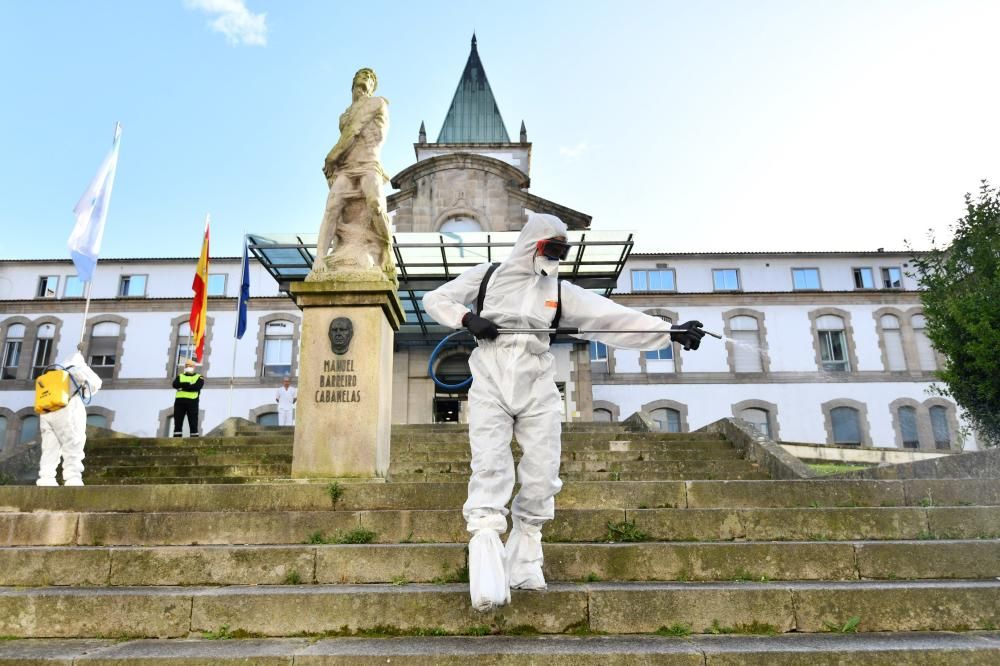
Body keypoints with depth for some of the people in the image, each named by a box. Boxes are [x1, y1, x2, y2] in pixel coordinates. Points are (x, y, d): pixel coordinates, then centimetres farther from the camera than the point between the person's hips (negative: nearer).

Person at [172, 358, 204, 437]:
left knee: (193, 422, -4)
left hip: (192, 401, -3)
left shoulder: (199, 377, 13)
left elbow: (198, 386, -8)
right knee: (178, 422, 0)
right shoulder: (180, 376, 21)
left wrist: (182, 386, -7)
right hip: (179, 401, 3)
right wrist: (190, 384, -9)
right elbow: (175, 385, 0)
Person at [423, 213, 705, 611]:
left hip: (537, 392, 2)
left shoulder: (560, 292, 9)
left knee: (542, 479, -1)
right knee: (490, 470, -14)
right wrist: (466, 318, -10)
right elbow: (435, 299, 11)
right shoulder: (487, 276, 7)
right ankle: (486, 560, -17)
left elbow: (615, 318, -1)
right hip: (490, 388, -2)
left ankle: (524, 559, 16)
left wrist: (671, 333, -12)